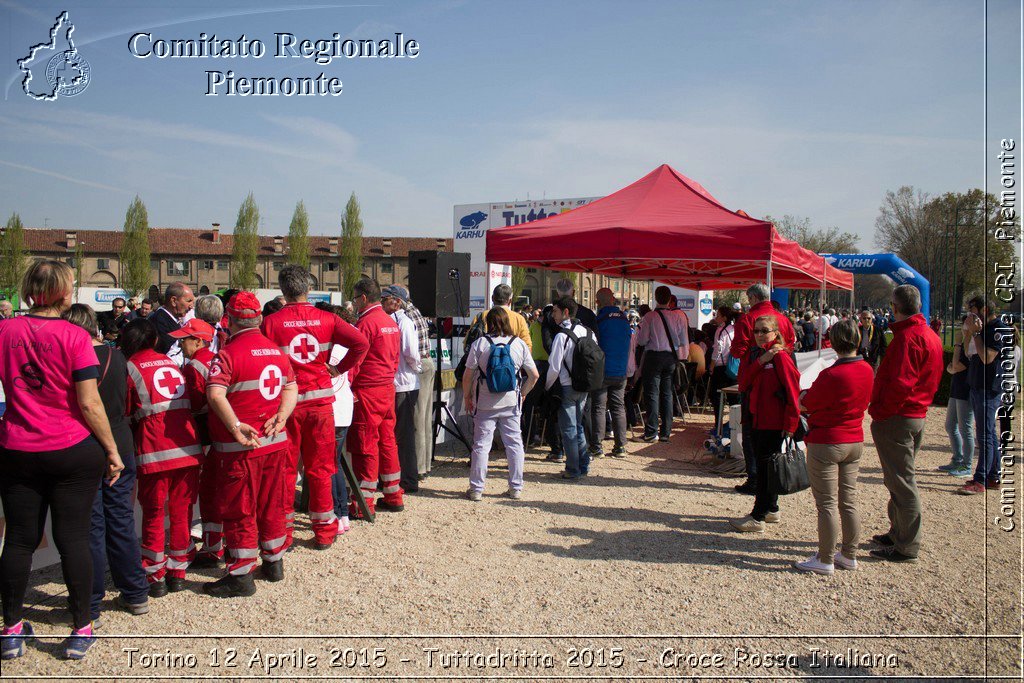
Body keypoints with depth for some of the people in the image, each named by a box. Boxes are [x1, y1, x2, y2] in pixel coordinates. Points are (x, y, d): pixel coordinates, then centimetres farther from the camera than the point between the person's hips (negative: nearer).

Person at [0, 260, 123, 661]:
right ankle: (81, 631, 13)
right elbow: (89, 403, -15)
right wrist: (112, 450, -6)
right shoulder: (75, 337, -13)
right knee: (73, 538, 5)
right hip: (73, 451, -3)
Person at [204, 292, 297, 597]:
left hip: (240, 446, -6)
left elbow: (215, 394, -27)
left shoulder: (229, 353, -14)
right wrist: (281, 416, -4)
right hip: (276, 441, 6)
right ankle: (273, 562, 30)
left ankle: (241, 576, 10)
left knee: (239, 510, 3)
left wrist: (235, 426, -26)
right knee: (271, 504, 17)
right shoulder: (277, 350, 8)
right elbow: (291, 388, 9)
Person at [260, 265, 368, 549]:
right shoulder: (326, 319, -3)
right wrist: (339, 368, 0)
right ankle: (324, 531, 19)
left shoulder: (271, 322, -7)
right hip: (320, 400, 1)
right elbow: (361, 342, -11)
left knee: (285, 468, 10)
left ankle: (283, 532, 19)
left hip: (285, 401, -1)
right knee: (320, 468, 11)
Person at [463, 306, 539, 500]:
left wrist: (467, 397, 7)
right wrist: (522, 393, 13)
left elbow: (468, 376, -7)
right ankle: (516, 488, 16)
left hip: (484, 404, -1)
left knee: (481, 445, 6)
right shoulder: (519, 344, -1)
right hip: (511, 404, 2)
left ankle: (476, 489, 11)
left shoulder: (479, 344, -7)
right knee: (514, 444, 11)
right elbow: (534, 375, 0)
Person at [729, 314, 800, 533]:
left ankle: (758, 517, 3)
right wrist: (759, 362, -13)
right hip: (756, 419, 8)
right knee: (763, 465, 15)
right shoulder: (752, 355, 9)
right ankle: (771, 509, 29)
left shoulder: (780, 357, -13)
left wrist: (790, 424, -17)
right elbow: (743, 384, -2)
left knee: (766, 466, -3)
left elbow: (793, 392, -15)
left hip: (774, 423, -8)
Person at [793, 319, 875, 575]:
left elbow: (804, 405, -13)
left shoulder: (831, 375, -22)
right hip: (855, 441, 7)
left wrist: (806, 394, 9)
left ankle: (825, 560, 9)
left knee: (827, 504, 1)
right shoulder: (867, 370, -1)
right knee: (849, 501, 15)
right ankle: (849, 555, 24)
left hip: (826, 443, -7)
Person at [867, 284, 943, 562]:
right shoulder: (930, 335, 12)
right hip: (917, 415, 10)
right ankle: (898, 533, 31)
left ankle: (907, 546, 6)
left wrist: (879, 412, -15)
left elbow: (900, 384, -26)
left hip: (896, 418, -10)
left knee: (901, 482, -2)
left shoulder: (907, 337, -19)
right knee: (900, 479, 20)